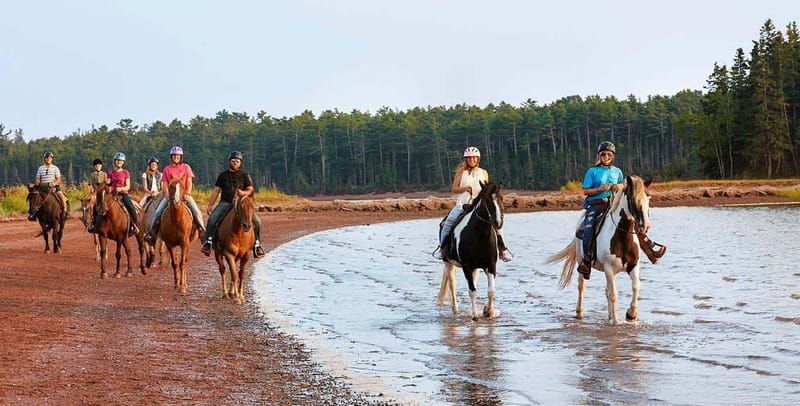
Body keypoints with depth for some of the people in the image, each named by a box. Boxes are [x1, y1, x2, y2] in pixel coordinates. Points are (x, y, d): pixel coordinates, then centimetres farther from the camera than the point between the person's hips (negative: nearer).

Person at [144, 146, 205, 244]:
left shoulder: (186, 167, 5)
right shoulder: (167, 169, 6)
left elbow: (189, 182, 0)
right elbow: (165, 184, 3)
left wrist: (187, 194, -14)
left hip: (184, 195, -1)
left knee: (196, 212, -18)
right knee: (158, 212, -15)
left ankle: (203, 232, -5)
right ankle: (151, 233, -4)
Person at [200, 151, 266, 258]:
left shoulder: (244, 175, 11)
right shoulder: (223, 175, 13)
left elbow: (250, 190, 3)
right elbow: (216, 190, 13)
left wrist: (243, 193, -21)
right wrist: (209, 206, 7)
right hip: (225, 203, 0)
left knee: (257, 221, -15)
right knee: (212, 219, -27)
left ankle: (257, 245, 1)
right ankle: (207, 242, -24)